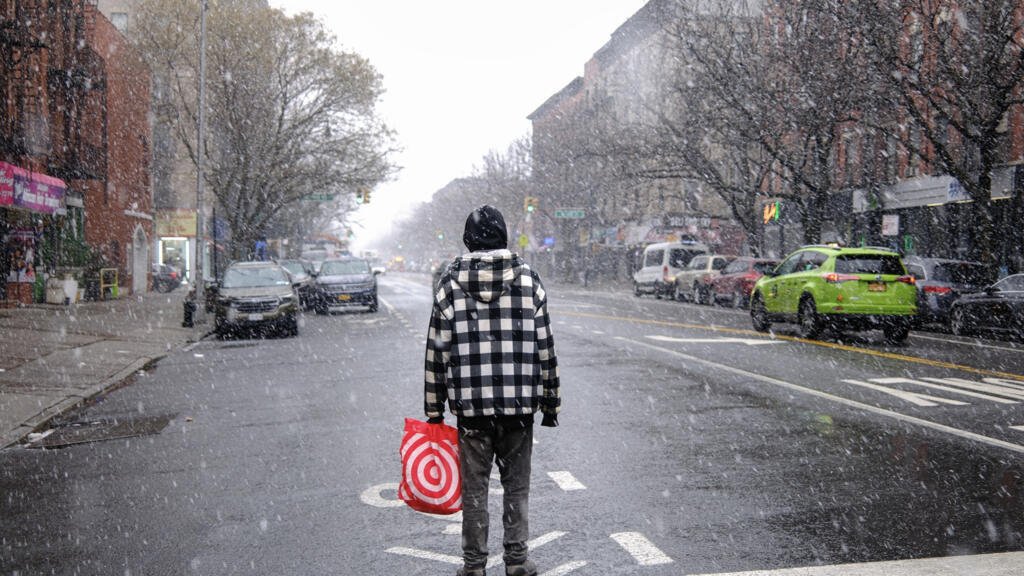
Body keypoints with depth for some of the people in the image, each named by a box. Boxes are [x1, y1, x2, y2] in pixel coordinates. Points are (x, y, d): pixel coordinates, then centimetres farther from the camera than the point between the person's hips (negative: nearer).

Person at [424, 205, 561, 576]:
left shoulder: (450, 283, -1)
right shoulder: (528, 280, 1)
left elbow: (437, 352, -1)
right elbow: (545, 348, 2)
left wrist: (434, 409, 6)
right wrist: (550, 402, 10)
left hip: (470, 406, -1)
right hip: (520, 405, 1)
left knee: (474, 489, 9)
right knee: (517, 486, 13)